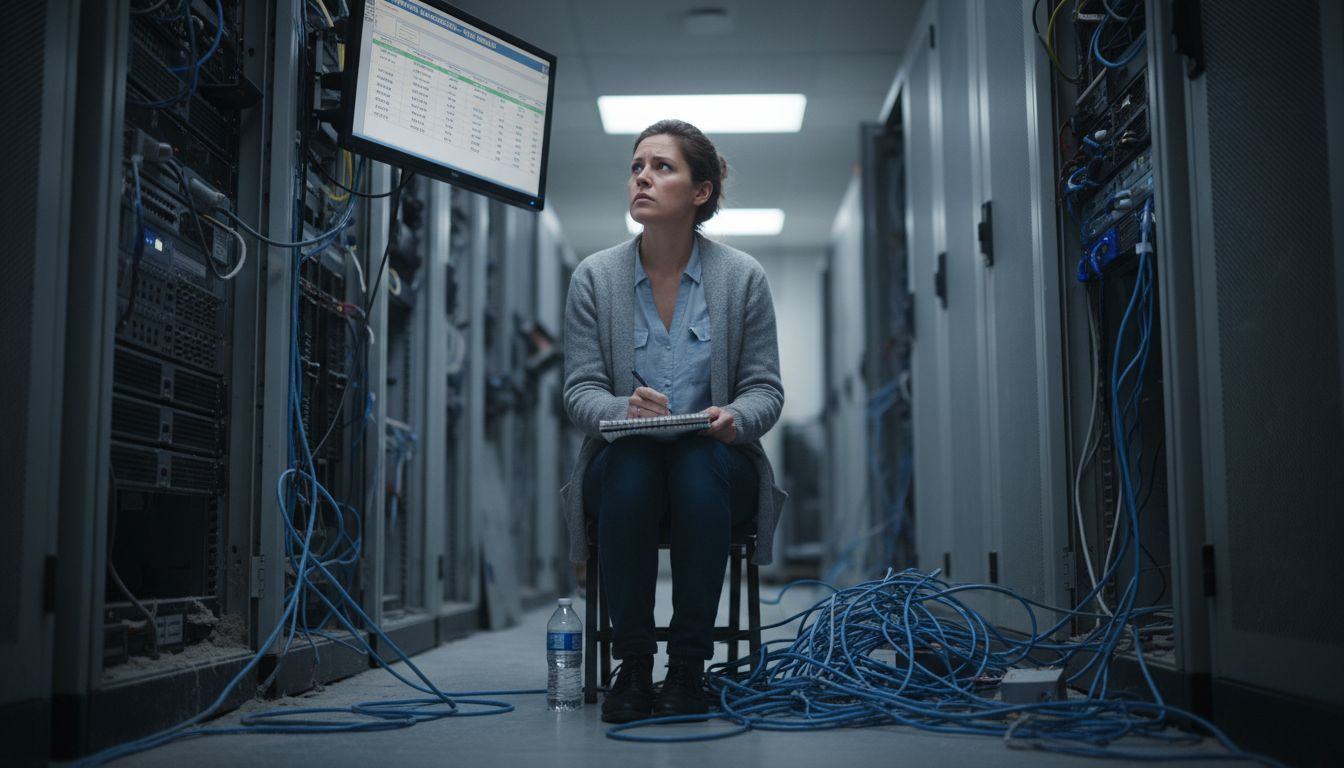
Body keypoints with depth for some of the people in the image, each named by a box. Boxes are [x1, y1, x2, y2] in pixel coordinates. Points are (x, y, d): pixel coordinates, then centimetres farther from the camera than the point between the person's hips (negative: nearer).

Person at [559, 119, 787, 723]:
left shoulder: (743, 277, 0)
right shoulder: (594, 277, 0)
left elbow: (765, 389, 1)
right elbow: (580, 391, -3)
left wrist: (736, 417, -23)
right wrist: (624, 409, -26)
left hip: (714, 466, 0)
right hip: (622, 470, 0)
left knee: (700, 461, -35)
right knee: (629, 460, -34)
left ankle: (688, 666, -23)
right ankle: (632, 664, -23)